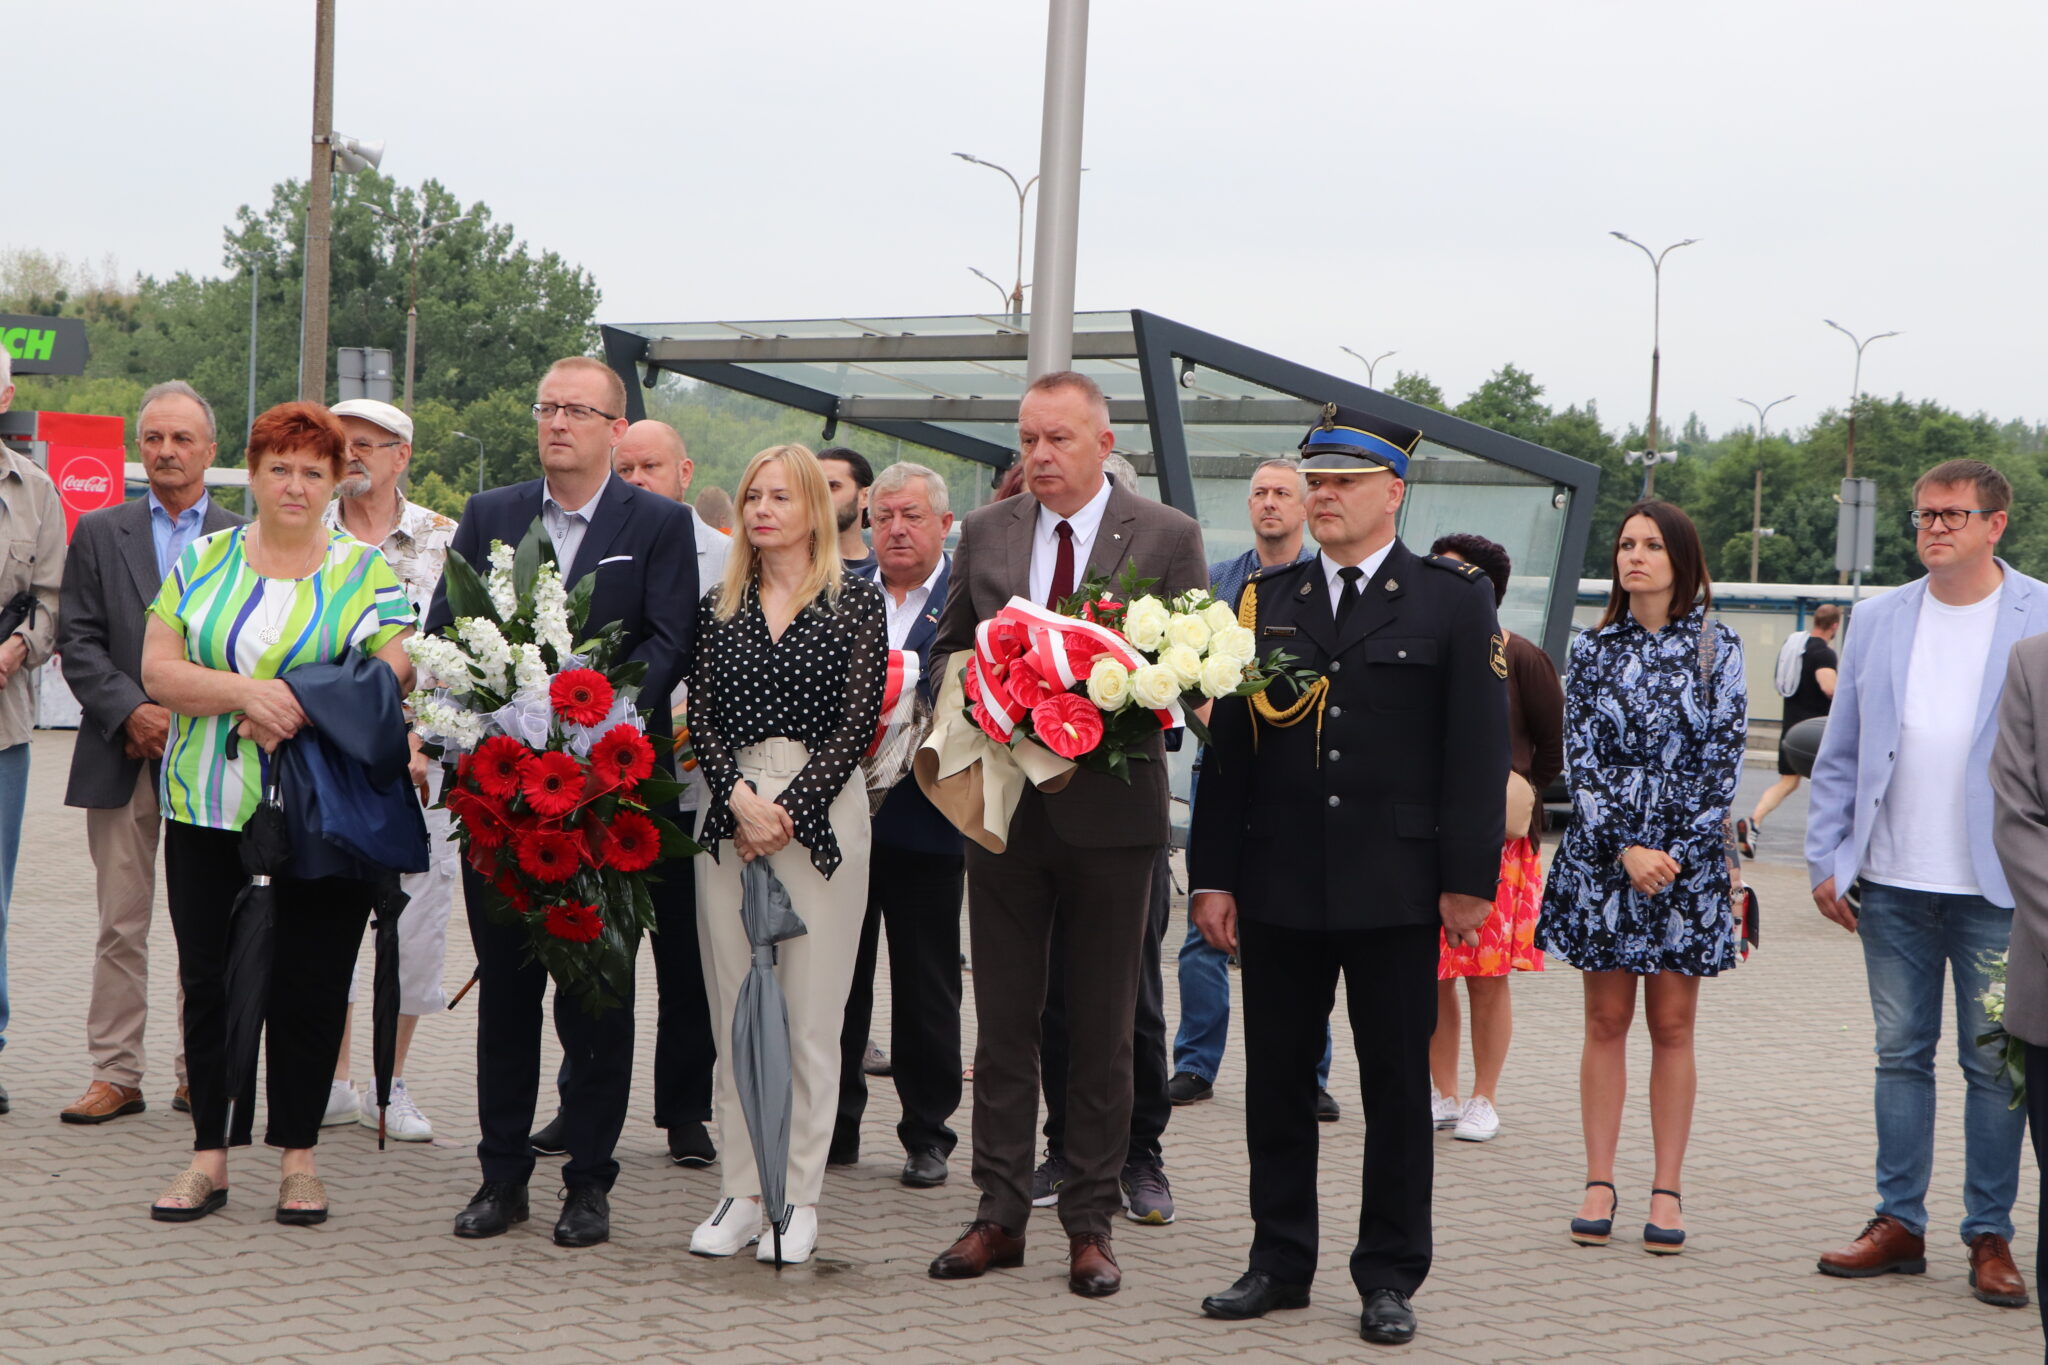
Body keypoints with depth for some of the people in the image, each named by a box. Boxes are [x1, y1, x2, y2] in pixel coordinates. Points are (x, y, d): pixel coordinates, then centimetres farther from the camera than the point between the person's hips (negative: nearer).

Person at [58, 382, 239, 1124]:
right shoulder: (99, 533, 9)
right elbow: (77, 640, 2)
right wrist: (131, 713, -11)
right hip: (122, 757, 1)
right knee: (120, 925, 4)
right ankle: (115, 1075, 10)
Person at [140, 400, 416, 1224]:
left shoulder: (366, 574, 5)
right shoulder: (200, 563, 9)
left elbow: (395, 674, -6)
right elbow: (159, 670, 1)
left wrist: (296, 712, -18)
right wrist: (245, 693, -15)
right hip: (209, 814, 2)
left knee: (310, 987, 2)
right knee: (209, 981, 4)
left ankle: (297, 1158, 13)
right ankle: (210, 1157, 13)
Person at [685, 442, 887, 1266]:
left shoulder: (857, 604, 3)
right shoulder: (718, 609, 13)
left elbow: (858, 721, -4)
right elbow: (701, 718, 5)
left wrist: (789, 809, -11)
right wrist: (740, 798, -11)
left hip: (820, 810, -3)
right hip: (729, 814, 3)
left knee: (811, 1016, -2)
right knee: (733, 1013, 5)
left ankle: (798, 1199, 5)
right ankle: (740, 1191, 13)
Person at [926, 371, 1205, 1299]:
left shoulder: (1168, 536, -3)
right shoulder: (984, 532, 7)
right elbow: (949, 647, 15)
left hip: (1111, 809, -3)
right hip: (1002, 803, 3)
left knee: (1103, 1030, 6)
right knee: (1003, 1023, 8)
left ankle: (1090, 1224, 15)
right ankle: (1000, 1215, 15)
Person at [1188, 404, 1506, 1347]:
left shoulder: (1454, 600, 1)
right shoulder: (1267, 599, 9)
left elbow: (1478, 749, -2)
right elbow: (1227, 745, 8)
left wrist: (1468, 880, -8)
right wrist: (1213, 874, 2)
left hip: (1395, 890, -3)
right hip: (1278, 888, 3)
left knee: (1396, 1086, 5)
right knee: (1276, 1081, 9)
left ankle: (1389, 1277, 15)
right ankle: (1280, 1262, 21)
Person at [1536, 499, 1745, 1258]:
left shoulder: (1717, 651, 2)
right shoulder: (1593, 650, 5)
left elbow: (1723, 760, -2)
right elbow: (1581, 758, -1)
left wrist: (1673, 853, -10)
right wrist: (1627, 849, -11)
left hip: (1687, 861, -1)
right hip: (1602, 856, 1)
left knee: (1672, 1026, 4)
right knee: (1606, 1022, 5)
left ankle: (1667, 1191, 8)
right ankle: (1599, 1183, 10)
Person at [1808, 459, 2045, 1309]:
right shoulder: (1877, 619, 9)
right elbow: (1840, 754, 11)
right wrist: (1826, 858, 5)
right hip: (1893, 885, 3)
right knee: (1901, 1054, 9)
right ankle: (1899, 1223, 18)